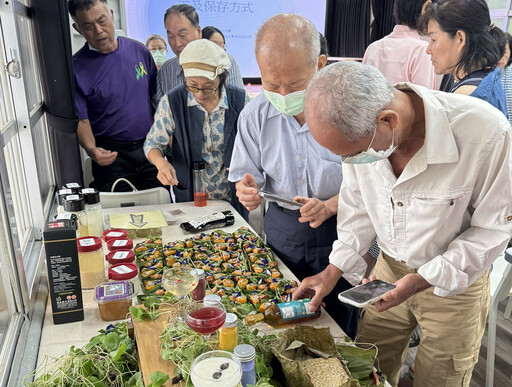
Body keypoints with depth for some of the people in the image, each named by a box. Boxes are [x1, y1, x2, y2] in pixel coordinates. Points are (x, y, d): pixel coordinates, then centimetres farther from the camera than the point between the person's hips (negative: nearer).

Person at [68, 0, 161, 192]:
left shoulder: (139, 50, 3)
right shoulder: (77, 67, -8)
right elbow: (81, 120, -8)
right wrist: (91, 150, -26)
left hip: (150, 148, 4)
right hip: (111, 154, -3)